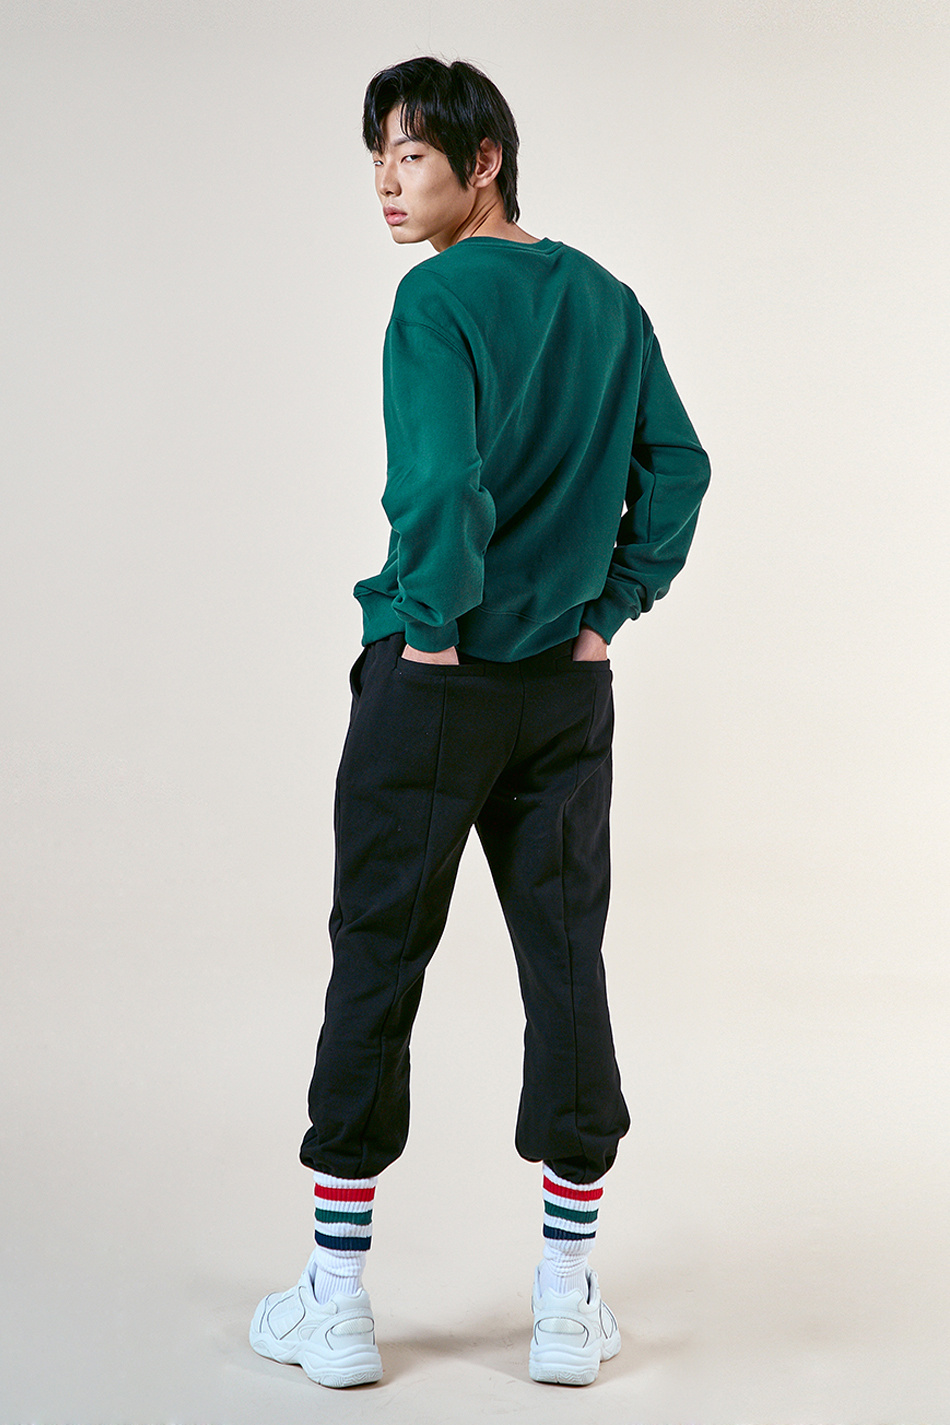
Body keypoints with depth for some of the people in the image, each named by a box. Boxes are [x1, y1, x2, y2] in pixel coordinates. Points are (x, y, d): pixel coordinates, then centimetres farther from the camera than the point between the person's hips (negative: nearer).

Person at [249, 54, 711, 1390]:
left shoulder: (439, 298, -11)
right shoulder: (609, 300, 9)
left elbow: (440, 479, -24)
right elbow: (678, 463, 8)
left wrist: (438, 621, -12)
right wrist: (611, 606, 7)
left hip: (433, 679, -5)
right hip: (570, 687, 5)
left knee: (377, 965, 5)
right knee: (566, 963, 9)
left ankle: (337, 1302, 12)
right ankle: (569, 1304, 15)